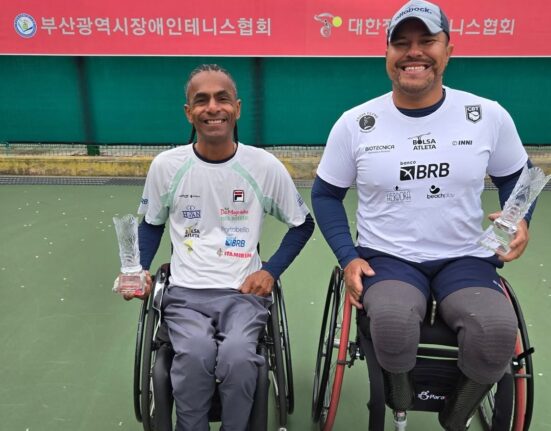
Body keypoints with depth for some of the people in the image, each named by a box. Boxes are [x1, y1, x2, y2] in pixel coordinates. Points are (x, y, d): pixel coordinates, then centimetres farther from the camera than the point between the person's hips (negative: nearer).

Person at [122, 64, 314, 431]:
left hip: (244, 292, 0)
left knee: (237, 355, -29)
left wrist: (271, 271, -1)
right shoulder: (165, 166, 0)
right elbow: (151, 223, 17)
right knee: (195, 354, -29)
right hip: (186, 291, 1)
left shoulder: (265, 166, -3)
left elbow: (303, 224, 10)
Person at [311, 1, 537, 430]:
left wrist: (520, 218, -5)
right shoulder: (355, 123, -1)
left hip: (466, 259, 1)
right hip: (387, 258, -1)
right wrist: (348, 257, -5)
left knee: (497, 331, -29)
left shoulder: (489, 116, 0)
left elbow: (516, 177, 16)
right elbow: (326, 194, 7)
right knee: (393, 323, -34)